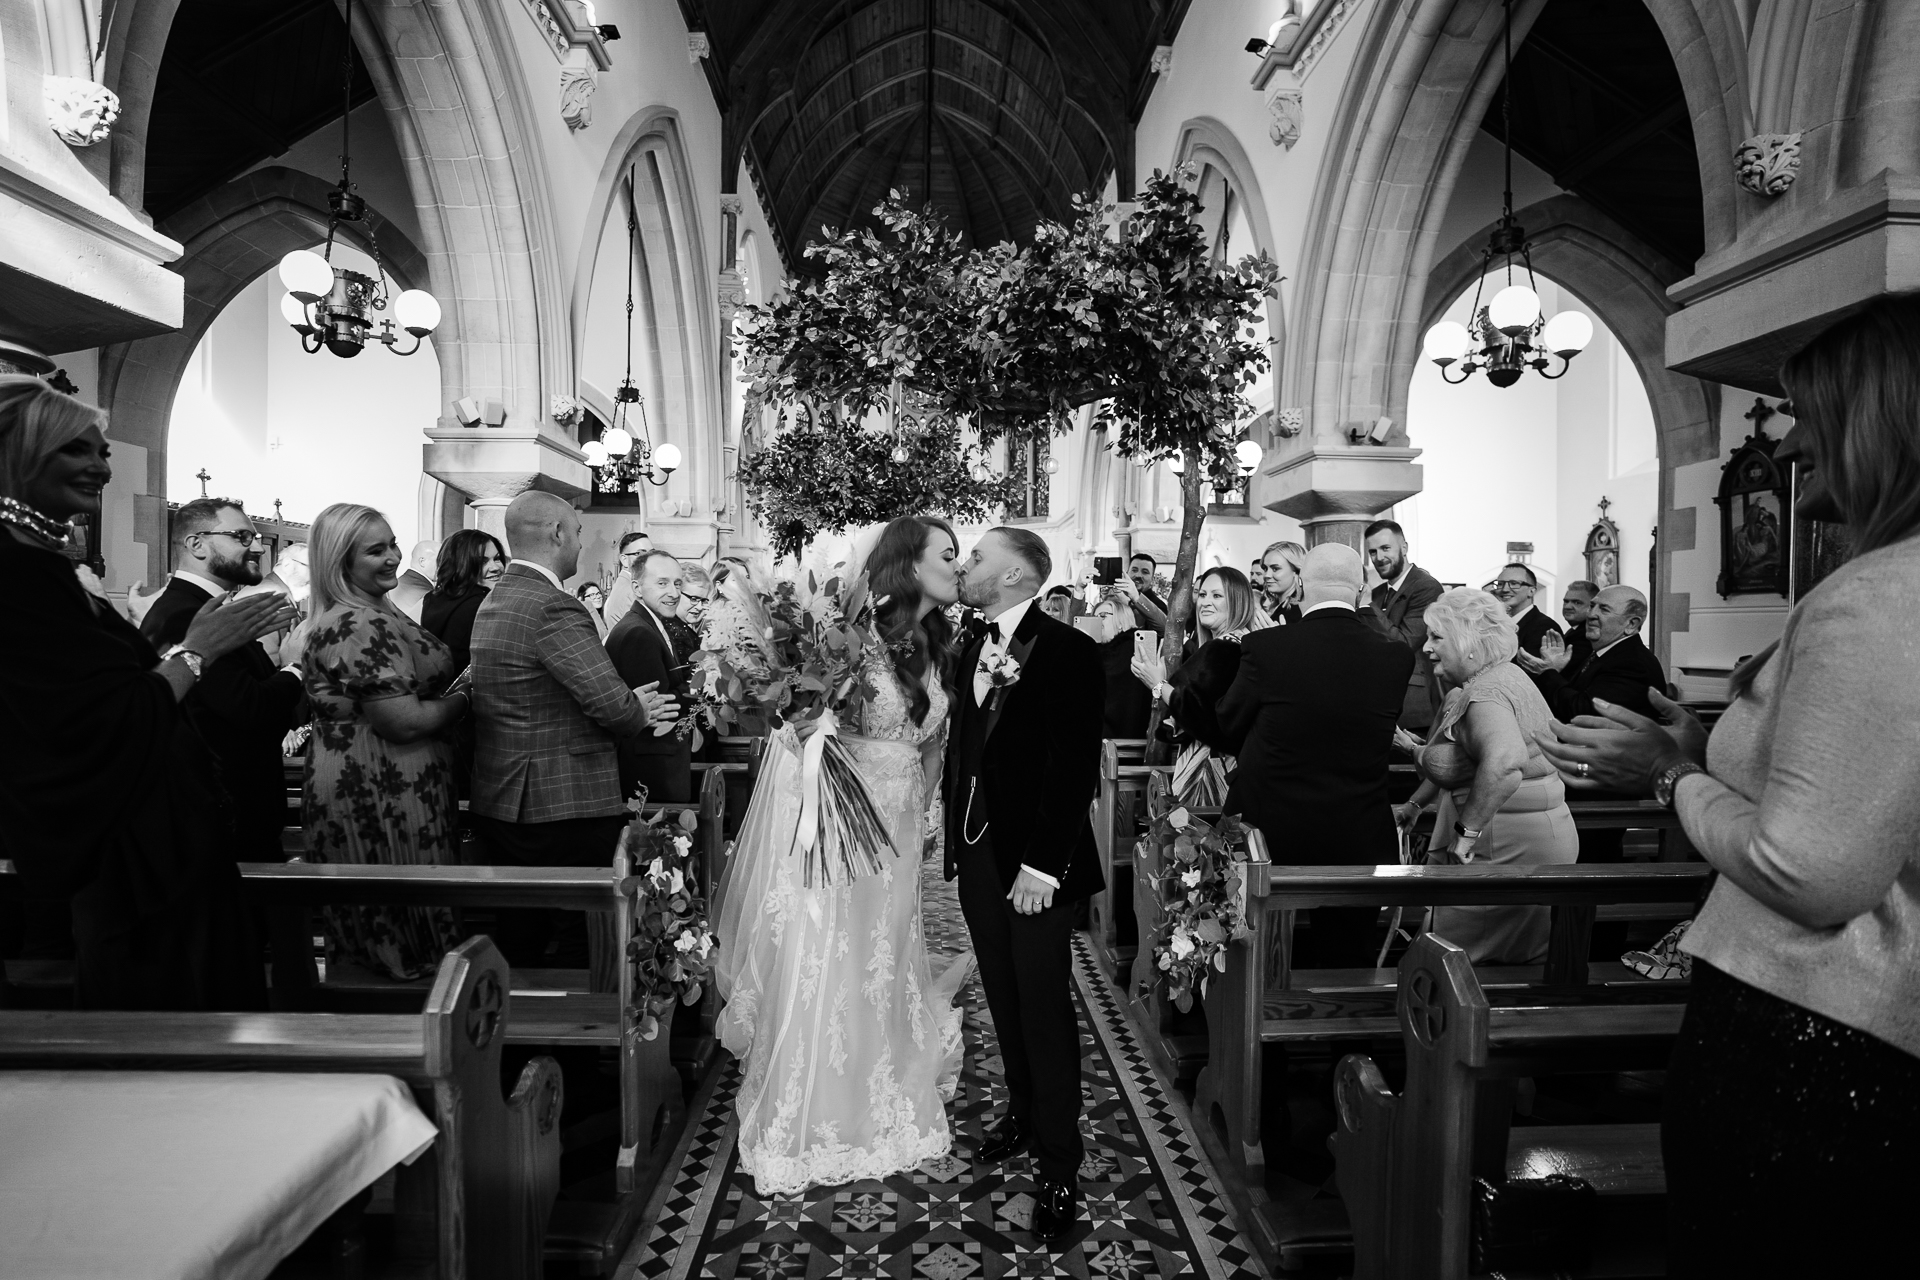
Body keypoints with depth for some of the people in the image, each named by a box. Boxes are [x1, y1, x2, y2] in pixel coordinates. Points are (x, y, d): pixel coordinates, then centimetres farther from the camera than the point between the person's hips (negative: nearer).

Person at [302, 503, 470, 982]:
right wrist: (464, 699, -9)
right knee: (403, 937, 0)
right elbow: (404, 722, -24)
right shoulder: (359, 627, -20)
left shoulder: (374, 615, 13)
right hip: (382, 800, -11)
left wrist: (453, 689, 9)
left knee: (367, 936, 18)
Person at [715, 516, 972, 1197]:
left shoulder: (938, 649, 6)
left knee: (882, 969, 16)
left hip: (894, 830, 6)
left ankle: (884, 1109, 36)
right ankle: (802, 1122, 22)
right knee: (817, 967, 2)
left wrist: (927, 814, 18)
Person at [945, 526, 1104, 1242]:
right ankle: (1023, 1113, 37)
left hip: (1033, 863, -6)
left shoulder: (1067, 651, -12)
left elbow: (1075, 766, -17)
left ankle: (1059, 1170, 14)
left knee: (1045, 1011, 1)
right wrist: (955, 841, 8)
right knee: (1004, 1000, 18)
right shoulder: (972, 652, 10)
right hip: (975, 855, 6)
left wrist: (1040, 865, -20)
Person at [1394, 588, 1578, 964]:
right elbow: (1457, 758, 24)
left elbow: (1503, 763, -42)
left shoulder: (1486, 694, -22)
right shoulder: (1493, 677, 12)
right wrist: (1415, 804, 21)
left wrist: (1466, 831, -34)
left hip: (1513, 848, -10)